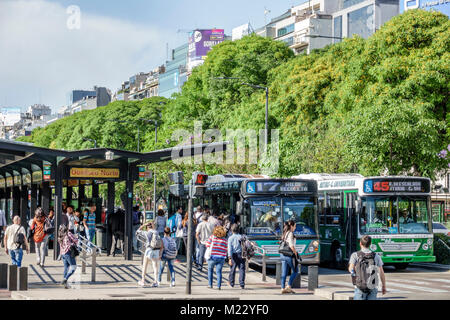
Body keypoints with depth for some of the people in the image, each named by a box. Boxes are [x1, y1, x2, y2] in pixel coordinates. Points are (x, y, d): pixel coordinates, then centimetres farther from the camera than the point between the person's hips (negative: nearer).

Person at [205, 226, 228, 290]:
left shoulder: (212, 237, -4)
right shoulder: (224, 240, 2)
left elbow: (207, 245, -2)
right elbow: (225, 249, 3)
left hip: (212, 256, -1)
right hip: (221, 258, 1)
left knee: (210, 270, 18)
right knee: (219, 272, 4)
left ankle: (210, 284, 17)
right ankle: (219, 286, -3)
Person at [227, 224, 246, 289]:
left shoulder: (230, 238, -1)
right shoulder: (241, 237, 5)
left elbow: (230, 248, -10)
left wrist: (230, 258, -15)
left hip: (234, 255, -1)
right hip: (241, 255, 1)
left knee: (233, 269, 12)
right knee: (242, 269, 1)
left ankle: (231, 283, 26)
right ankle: (242, 285, -4)